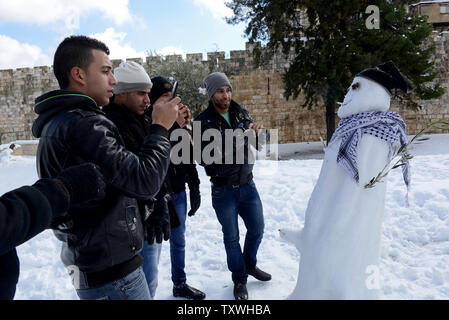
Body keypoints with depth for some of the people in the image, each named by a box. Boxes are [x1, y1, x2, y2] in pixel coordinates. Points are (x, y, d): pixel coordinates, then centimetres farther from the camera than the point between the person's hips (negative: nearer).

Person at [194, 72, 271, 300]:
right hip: (223, 190, -4)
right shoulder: (203, 122, -12)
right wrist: (238, 139, -26)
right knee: (232, 237, 11)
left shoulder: (241, 114, 0)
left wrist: (254, 135, -21)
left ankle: (250, 264, 45)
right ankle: (239, 280, 32)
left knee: (257, 229, 17)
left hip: (247, 185, 4)